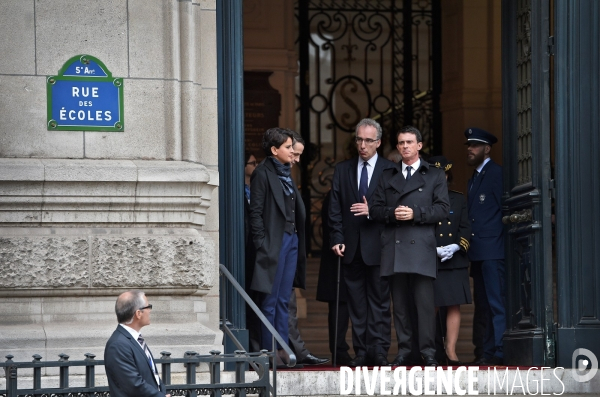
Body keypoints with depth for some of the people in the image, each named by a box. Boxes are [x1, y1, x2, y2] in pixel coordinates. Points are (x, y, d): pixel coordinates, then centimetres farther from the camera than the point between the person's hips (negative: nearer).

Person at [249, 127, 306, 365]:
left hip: (291, 239, 8)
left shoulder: (285, 173, 16)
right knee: (271, 301, -3)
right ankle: (269, 351, 0)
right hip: (274, 242, -8)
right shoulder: (263, 174, -8)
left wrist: (298, 240, 12)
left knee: (283, 300, 10)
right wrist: (262, 245, -16)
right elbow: (255, 212, -12)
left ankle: (283, 348, 12)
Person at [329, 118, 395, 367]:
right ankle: (361, 351, 6)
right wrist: (337, 239, 1)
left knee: (379, 301, -3)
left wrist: (373, 211, -16)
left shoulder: (389, 170, 3)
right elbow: (335, 209, 10)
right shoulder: (342, 170, 13)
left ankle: (379, 351, -2)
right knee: (356, 302, 3)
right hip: (351, 248, 3)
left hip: (378, 246, -3)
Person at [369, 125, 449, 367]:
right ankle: (403, 350, 5)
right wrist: (392, 213, -6)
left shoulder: (435, 176, 12)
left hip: (421, 247, -3)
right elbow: (375, 210, 14)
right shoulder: (387, 177, 21)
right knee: (399, 302, 2)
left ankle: (428, 350, -7)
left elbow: (442, 209, 2)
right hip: (393, 247, 3)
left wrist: (415, 213, -10)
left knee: (425, 301, -9)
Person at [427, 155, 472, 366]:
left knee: (454, 307, -1)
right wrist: (434, 250, -14)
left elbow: (466, 228, 9)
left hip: (455, 262, 3)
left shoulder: (458, 199, 14)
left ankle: (451, 352, 1)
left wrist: (455, 247, -8)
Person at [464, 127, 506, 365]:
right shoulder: (474, 178, 22)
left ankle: (498, 352, -12)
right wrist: (469, 245, 13)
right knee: (483, 305, 9)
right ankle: (487, 351, 10)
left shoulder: (496, 173, -5)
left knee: (496, 303, -10)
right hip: (478, 253, 10)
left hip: (493, 251, -10)